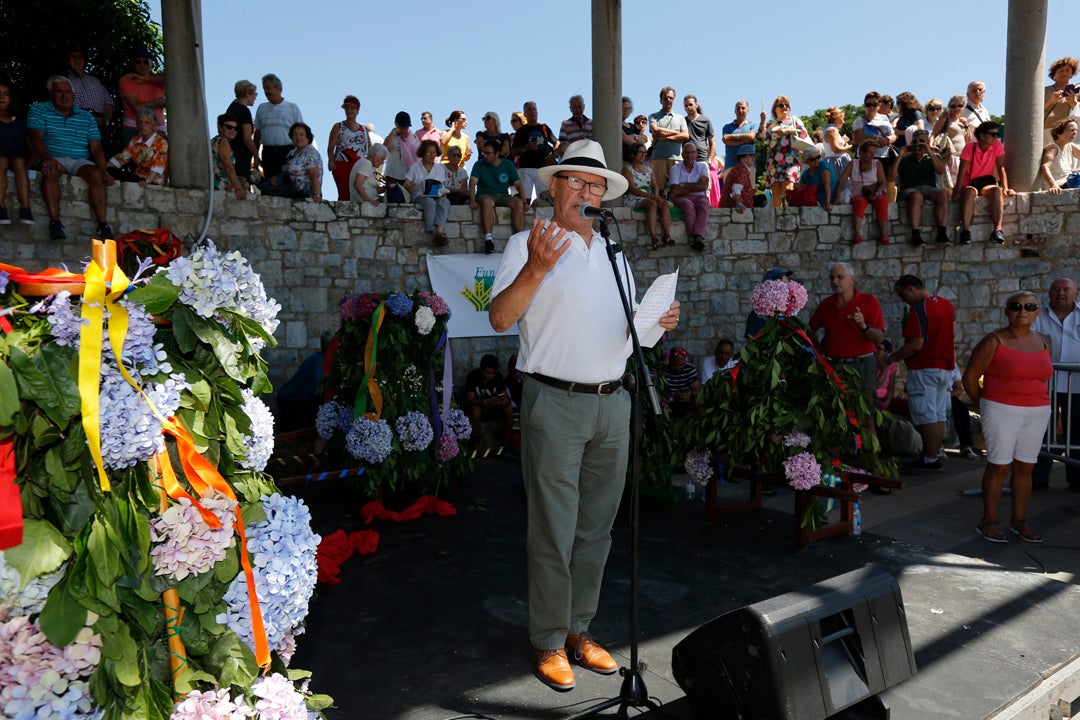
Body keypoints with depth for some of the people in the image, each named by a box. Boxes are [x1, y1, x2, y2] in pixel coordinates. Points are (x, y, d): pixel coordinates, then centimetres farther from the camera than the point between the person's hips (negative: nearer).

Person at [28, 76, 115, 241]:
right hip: (53, 159, -2)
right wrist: (47, 159, -26)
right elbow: (36, 138, -5)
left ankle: (102, 225, -38)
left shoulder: (86, 117, 19)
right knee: (51, 171, -37)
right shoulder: (38, 110, 11)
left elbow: (96, 148, 10)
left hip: (80, 161, 2)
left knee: (96, 174, -31)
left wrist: (104, 170, -9)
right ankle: (55, 223, -41)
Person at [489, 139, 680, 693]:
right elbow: (500, 319, -11)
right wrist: (535, 269, -25)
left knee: (596, 528, 13)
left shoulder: (612, 253, 19)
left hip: (612, 402, 6)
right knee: (554, 531, 1)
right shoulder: (527, 245, 0)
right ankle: (548, 641, 17)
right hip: (555, 402, -6)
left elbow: (632, 325, 21)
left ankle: (579, 630, 28)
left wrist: (661, 322, 0)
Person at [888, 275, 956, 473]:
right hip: (944, 367, 9)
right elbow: (952, 332, 21)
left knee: (926, 417, -4)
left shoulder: (919, 309, -18)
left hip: (924, 369, -9)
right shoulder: (946, 304, 11)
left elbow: (916, 344, -23)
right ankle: (934, 454, 19)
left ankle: (931, 460, -1)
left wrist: (890, 358, -15)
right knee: (939, 416, 13)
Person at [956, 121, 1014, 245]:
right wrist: (957, 190, -29)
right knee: (970, 192, -37)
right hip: (970, 184, -2)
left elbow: (1001, 168, -2)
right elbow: (962, 171, -15)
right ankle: (965, 231, -44)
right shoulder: (970, 147, -7)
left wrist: (1005, 188, -15)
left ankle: (997, 229, -39)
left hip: (987, 182, 2)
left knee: (996, 190, -32)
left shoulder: (997, 145, 1)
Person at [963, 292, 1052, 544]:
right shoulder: (994, 342, -8)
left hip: (1037, 413, 5)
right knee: (999, 466, -3)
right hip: (1002, 411, -5)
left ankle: (1019, 520, 21)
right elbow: (970, 377, -4)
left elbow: (1042, 376, 17)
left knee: (1025, 467, 9)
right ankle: (988, 521, 7)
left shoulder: (1042, 342, 8)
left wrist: (1040, 404, 8)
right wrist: (983, 406, 2)